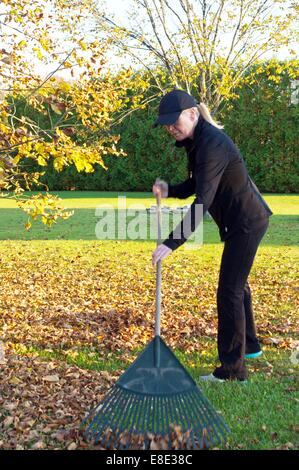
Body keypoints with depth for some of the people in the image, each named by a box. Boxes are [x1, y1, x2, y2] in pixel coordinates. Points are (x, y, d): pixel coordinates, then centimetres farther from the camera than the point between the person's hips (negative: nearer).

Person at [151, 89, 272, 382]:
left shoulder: (212, 145, -26)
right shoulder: (197, 141, 5)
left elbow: (202, 201, -33)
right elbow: (194, 186, 11)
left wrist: (171, 243, -36)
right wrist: (169, 190, -9)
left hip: (247, 222, -11)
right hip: (243, 220, 11)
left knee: (229, 291, -8)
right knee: (237, 284, 23)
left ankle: (232, 370, 1)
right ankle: (249, 345, 41)